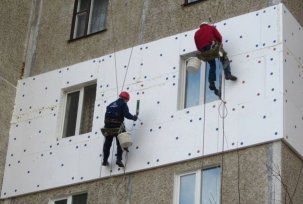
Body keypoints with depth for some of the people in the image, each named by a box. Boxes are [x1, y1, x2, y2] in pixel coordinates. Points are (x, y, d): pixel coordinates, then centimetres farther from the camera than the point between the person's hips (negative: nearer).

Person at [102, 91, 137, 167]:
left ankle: (105, 160, 11)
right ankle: (119, 159, -11)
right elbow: (126, 114, -10)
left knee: (107, 143, 11)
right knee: (120, 143, 2)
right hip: (117, 125, -5)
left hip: (108, 124, 5)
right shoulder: (123, 104, 4)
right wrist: (134, 117, 6)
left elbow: (107, 114, 19)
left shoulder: (111, 104, 23)